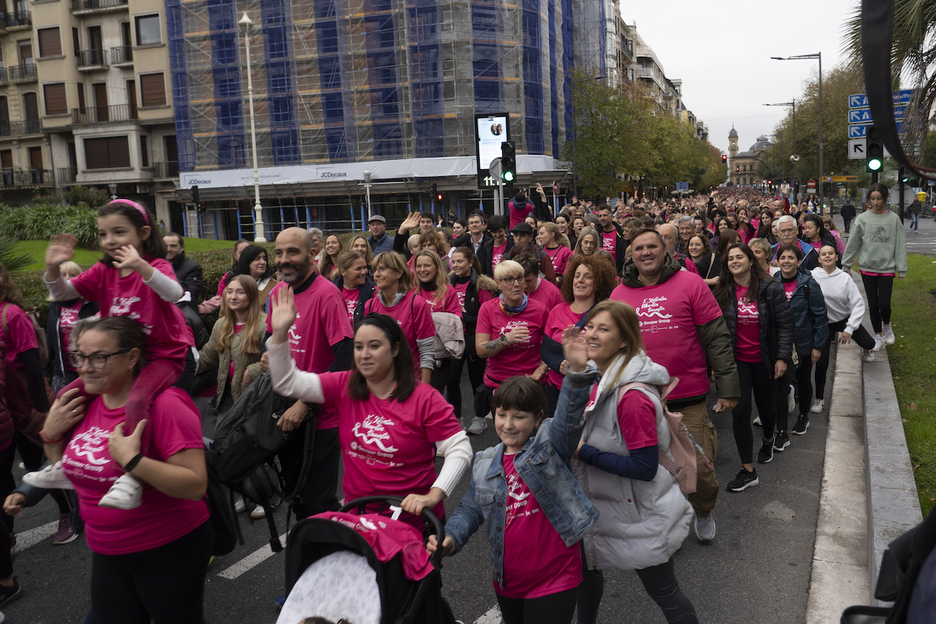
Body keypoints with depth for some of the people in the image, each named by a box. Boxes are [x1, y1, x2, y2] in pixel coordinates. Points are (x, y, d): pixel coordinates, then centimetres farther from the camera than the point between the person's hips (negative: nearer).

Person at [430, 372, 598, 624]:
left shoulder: (549, 445, -11)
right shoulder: (485, 464, 4)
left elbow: (570, 413, -30)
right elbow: (470, 509, 10)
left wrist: (577, 371, -47)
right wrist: (451, 537, -9)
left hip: (553, 581, -5)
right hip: (507, 582, 5)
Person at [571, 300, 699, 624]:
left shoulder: (632, 397, -30)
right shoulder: (599, 378, -2)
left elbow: (645, 468, -27)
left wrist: (584, 451, -24)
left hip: (641, 515, -8)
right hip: (602, 506, 9)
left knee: (664, 592, 10)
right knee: (585, 570, 25)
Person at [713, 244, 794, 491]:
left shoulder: (770, 289, -8)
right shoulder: (722, 292, -3)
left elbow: (784, 324, -5)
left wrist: (782, 357, -9)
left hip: (764, 359, 0)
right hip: (736, 360, 1)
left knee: (766, 406, 17)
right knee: (740, 411, -7)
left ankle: (768, 440, 52)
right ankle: (748, 471, 1)